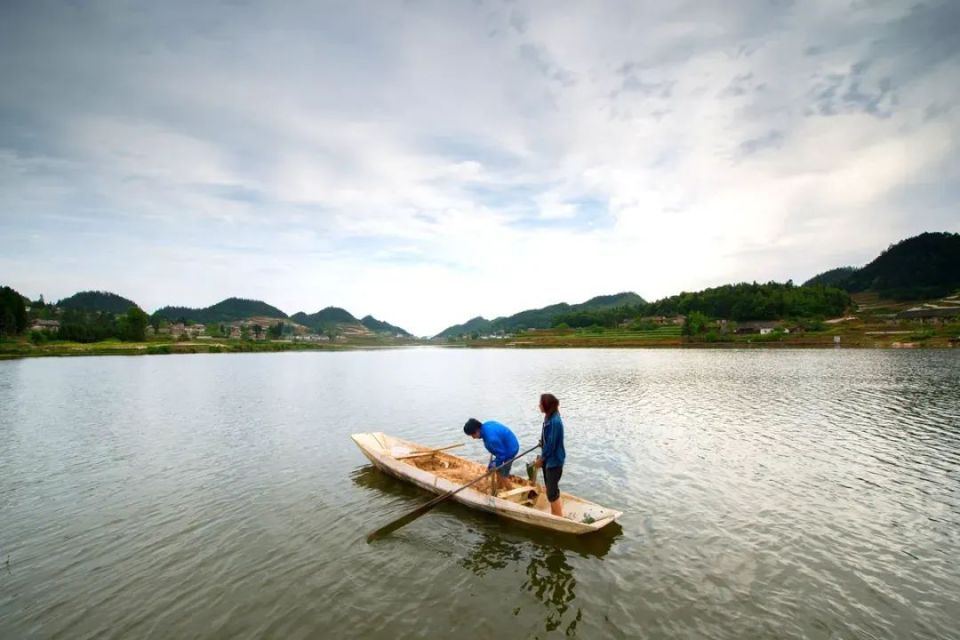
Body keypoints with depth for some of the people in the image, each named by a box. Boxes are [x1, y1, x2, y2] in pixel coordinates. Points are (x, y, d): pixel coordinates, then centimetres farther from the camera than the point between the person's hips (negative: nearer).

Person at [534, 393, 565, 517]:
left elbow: (551, 444, -23)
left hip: (554, 461, -9)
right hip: (548, 459, 9)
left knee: (552, 492, 1)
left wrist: (541, 458, -11)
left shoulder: (555, 422, -27)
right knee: (551, 489, 21)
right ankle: (554, 515, 36)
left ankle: (559, 519, 17)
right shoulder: (549, 418, 1)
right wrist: (542, 457, 13)